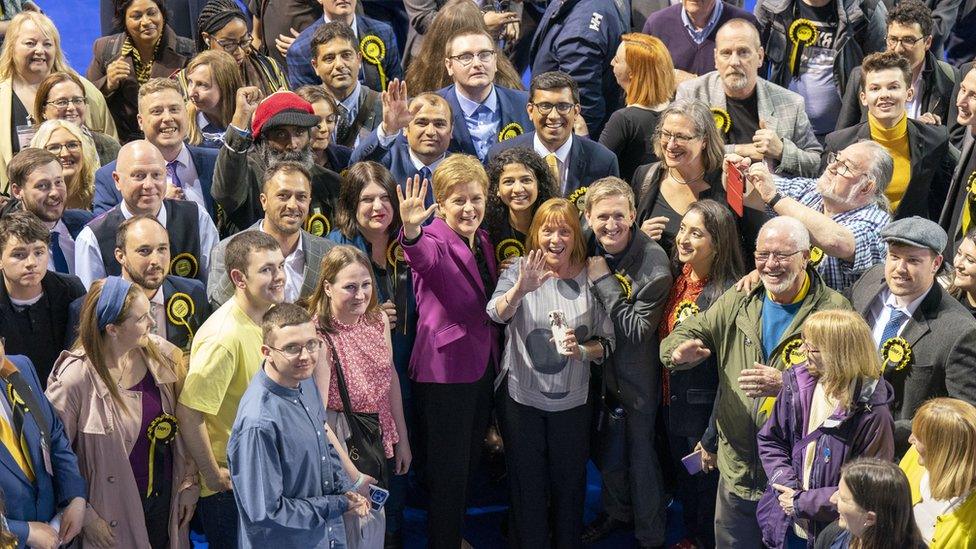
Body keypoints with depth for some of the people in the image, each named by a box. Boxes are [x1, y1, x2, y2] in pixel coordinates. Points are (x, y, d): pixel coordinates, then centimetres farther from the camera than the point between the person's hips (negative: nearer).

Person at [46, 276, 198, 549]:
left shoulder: (163, 355, -8)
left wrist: (190, 483, 2)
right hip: (114, 512, -4)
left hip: (166, 499, 4)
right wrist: (84, 515, -13)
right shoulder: (75, 378, -22)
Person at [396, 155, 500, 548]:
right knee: (448, 471, 1)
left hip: (481, 367, 8)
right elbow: (424, 258, -43)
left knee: (469, 463, 22)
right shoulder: (436, 240, -16)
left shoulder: (483, 242, 7)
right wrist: (411, 231, -64)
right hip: (445, 372, -8)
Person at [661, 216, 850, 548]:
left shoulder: (833, 310, -10)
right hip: (736, 468, 4)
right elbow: (688, 332, 8)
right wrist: (680, 351, -18)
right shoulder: (738, 302, 6)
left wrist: (787, 384, -31)